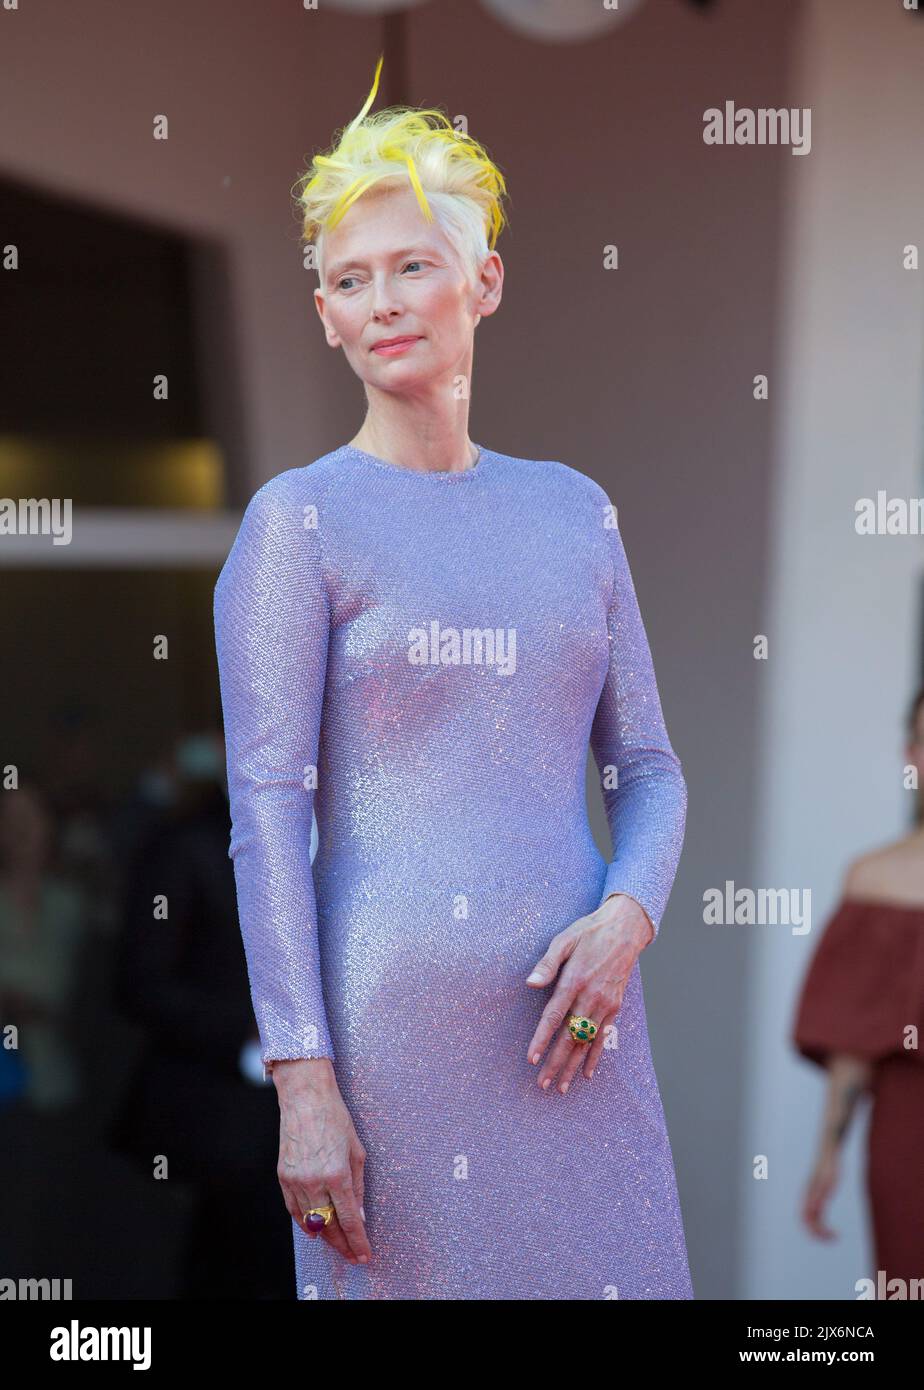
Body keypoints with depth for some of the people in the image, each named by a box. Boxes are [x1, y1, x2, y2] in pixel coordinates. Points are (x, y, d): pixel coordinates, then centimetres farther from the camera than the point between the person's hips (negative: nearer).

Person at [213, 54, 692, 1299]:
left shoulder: (573, 511, 12)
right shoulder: (298, 521, -2)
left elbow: (648, 766, 15)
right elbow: (267, 812, -7)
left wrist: (627, 916, -6)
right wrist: (303, 1081, -13)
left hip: (569, 1014, 4)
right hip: (391, 1026, -4)